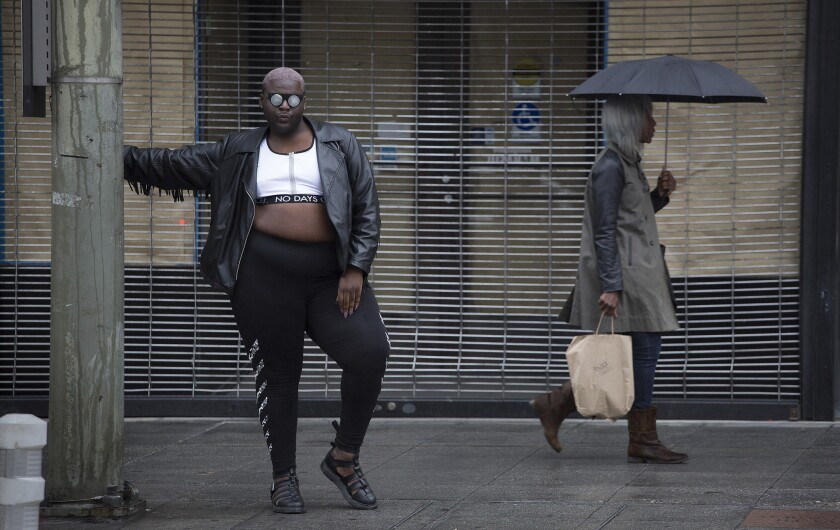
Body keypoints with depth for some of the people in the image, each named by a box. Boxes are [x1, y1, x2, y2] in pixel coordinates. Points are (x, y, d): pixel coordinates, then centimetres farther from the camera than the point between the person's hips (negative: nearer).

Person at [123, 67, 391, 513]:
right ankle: (284, 479, 13)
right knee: (277, 375, 1)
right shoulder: (239, 153, 12)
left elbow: (366, 211, 6)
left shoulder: (339, 145, 10)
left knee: (370, 352, -17)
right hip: (264, 275, 0)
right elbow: (175, 164, 15)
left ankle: (344, 459, 0)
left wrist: (356, 270, -5)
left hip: (329, 276, 0)